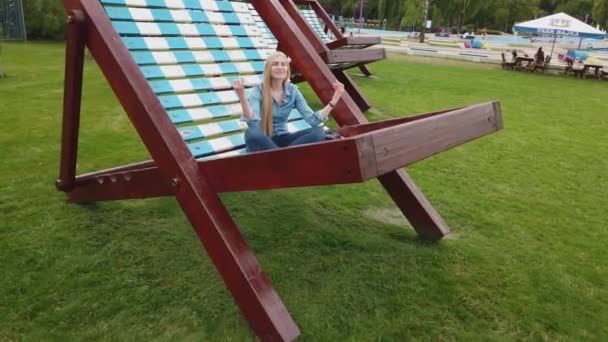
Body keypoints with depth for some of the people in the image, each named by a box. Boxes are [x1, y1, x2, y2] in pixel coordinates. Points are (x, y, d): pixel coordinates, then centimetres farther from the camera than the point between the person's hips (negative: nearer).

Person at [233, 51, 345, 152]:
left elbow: (312, 120, -8)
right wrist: (242, 98, -44)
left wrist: (333, 101, -19)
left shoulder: (292, 90, 0)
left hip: (281, 139, 4)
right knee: (252, 133, -39)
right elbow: (253, 123, -29)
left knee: (318, 132, -21)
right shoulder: (258, 91, -12)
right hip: (262, 141, -3)